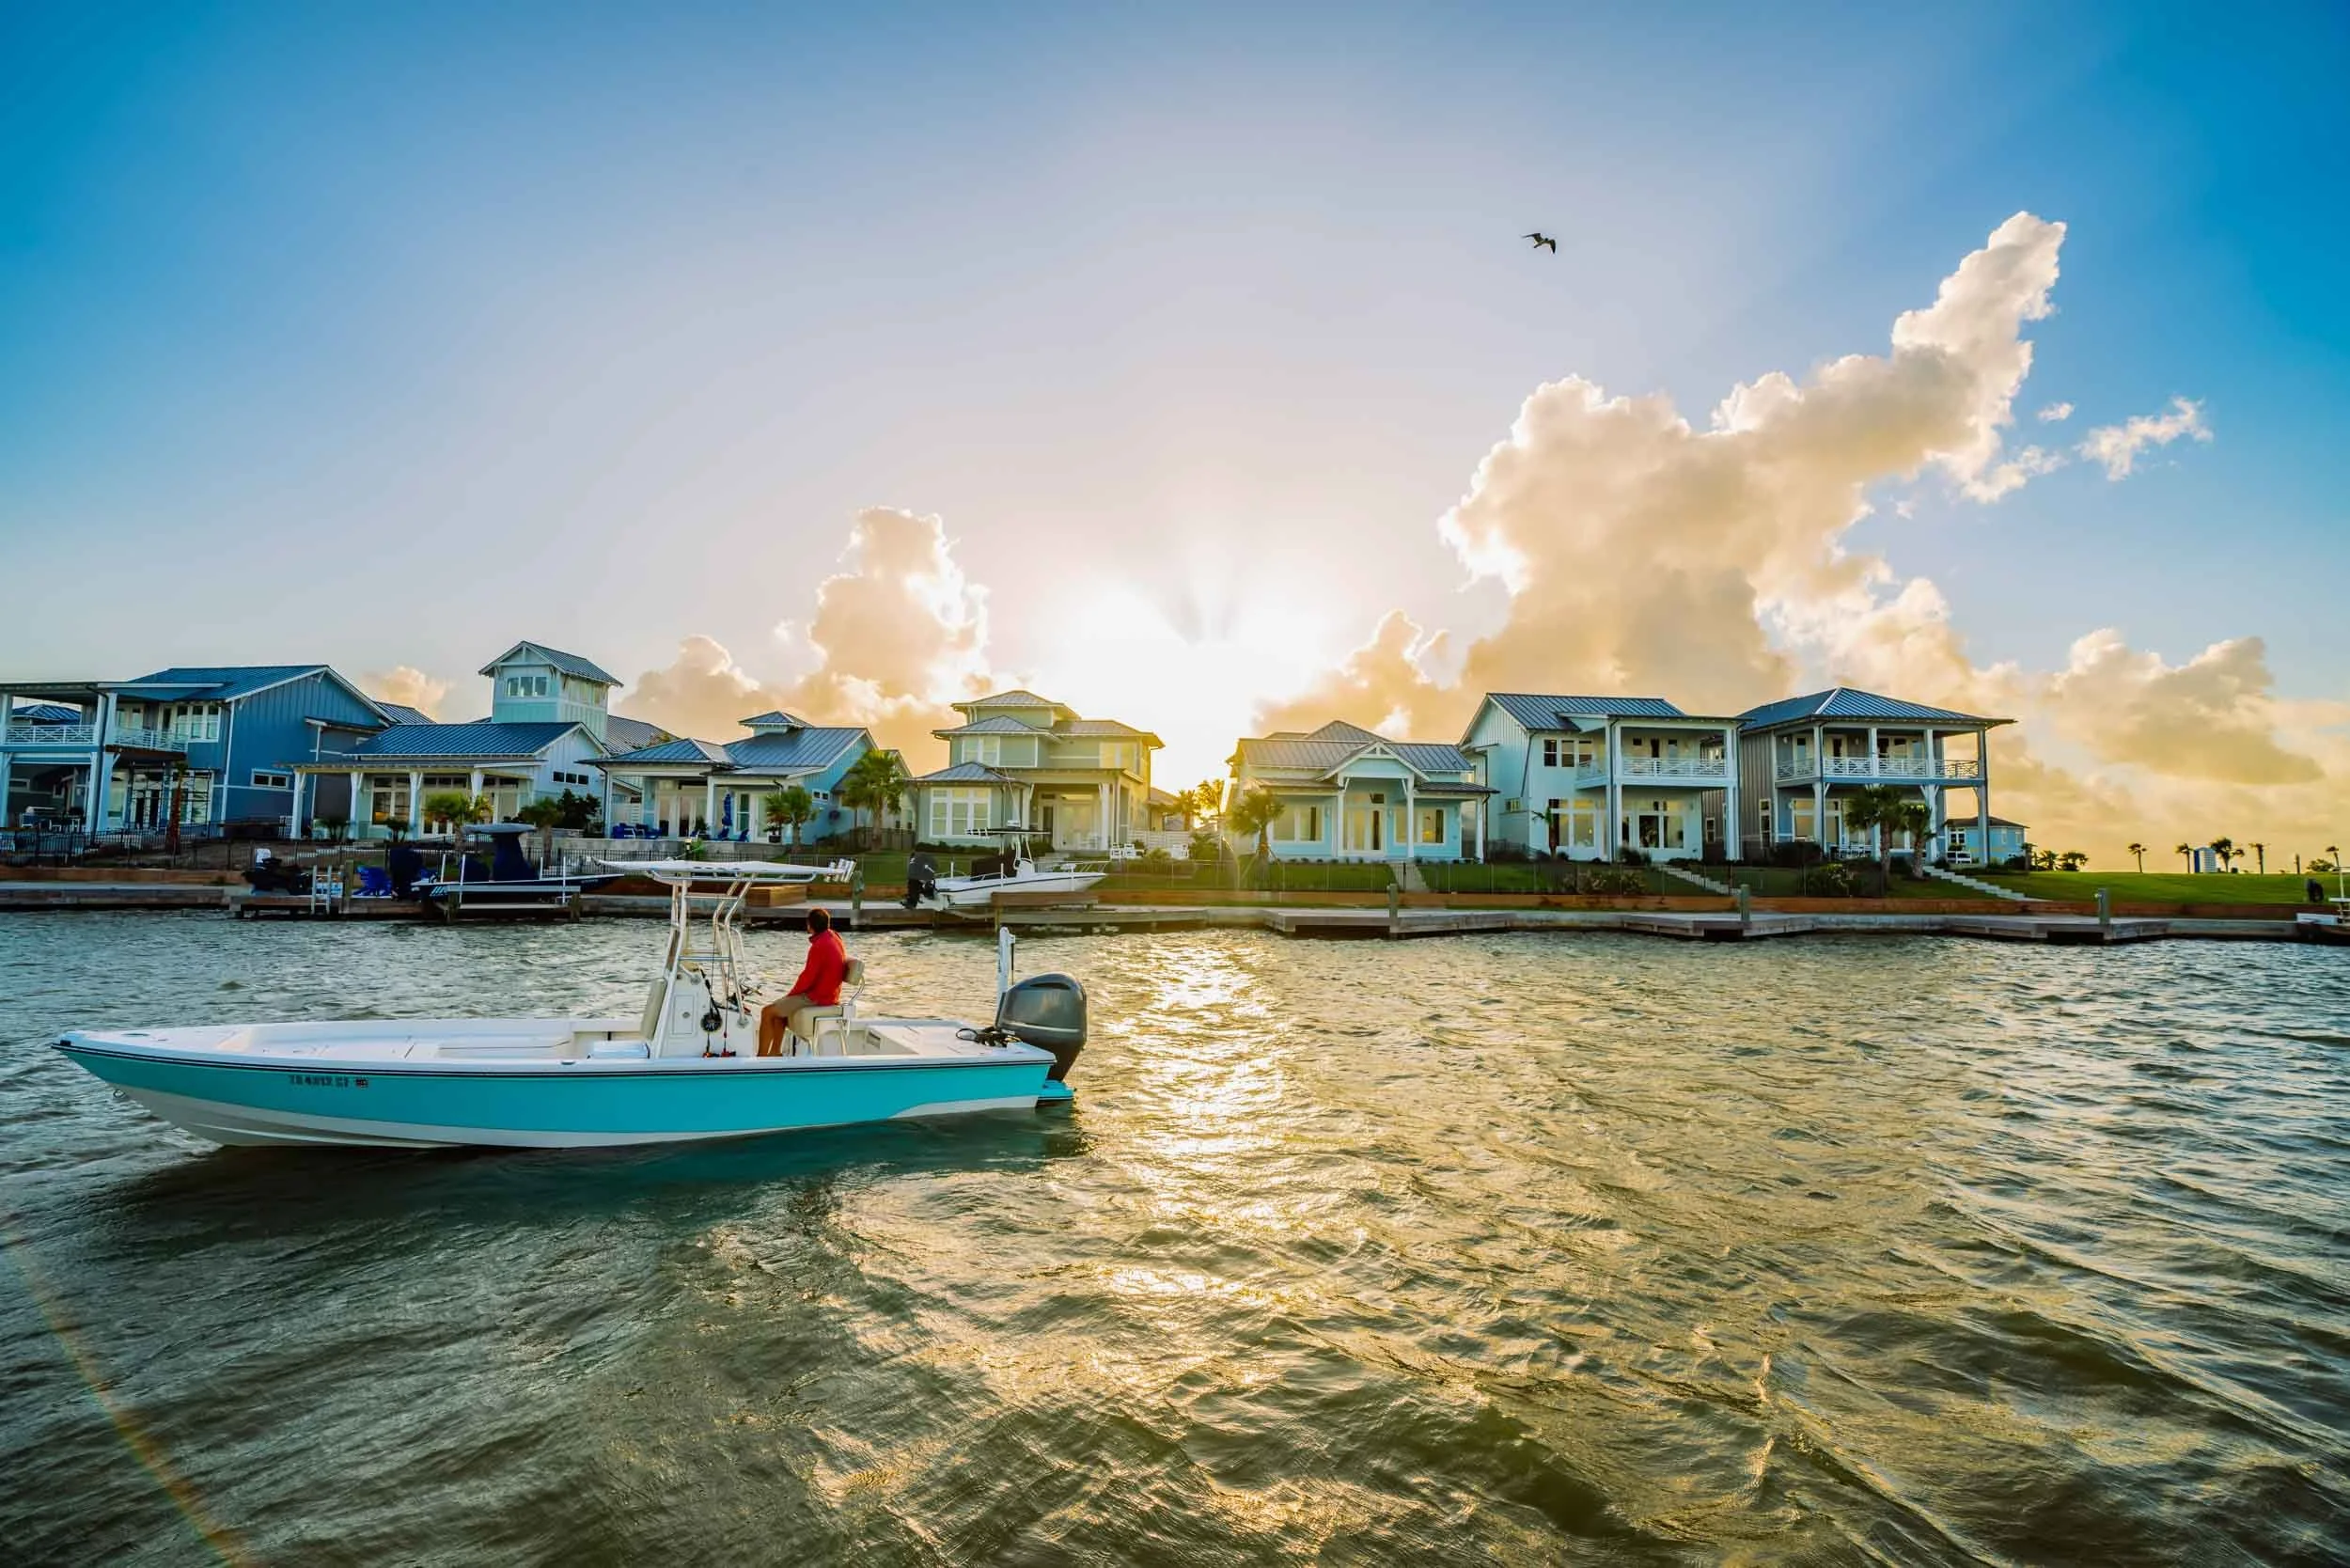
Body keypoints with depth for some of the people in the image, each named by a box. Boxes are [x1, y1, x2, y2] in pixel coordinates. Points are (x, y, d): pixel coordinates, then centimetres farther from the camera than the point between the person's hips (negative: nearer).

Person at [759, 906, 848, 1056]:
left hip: (816, 998, -10)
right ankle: (775, 1052, 24)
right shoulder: (835, 936, 6)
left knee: (767, 1012, -4)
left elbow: (808, 977, -21)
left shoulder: (819, 946, -24)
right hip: (829, 994, 10)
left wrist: (792, 993, -4)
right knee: (778, 1006, 24)